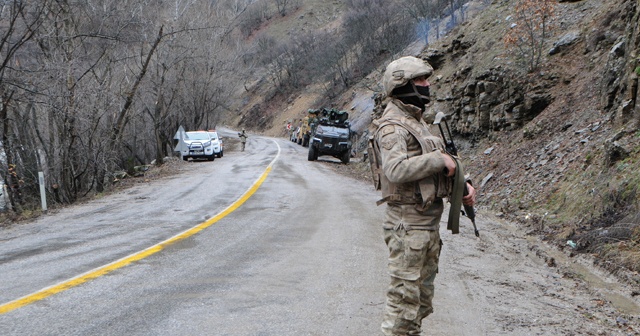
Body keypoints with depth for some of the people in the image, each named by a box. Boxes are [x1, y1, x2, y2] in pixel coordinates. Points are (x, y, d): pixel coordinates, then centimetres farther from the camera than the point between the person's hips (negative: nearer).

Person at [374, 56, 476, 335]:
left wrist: (462, 186, 5)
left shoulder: (416, 121, 16)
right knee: (405, 294, -6)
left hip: (429, 222, 10)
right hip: (408, 225, -10)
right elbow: (396, 170, -31)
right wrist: (439, 158, -22)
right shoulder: (393, 126, -15)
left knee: (423, 293, 16)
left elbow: (431, 169, 21)